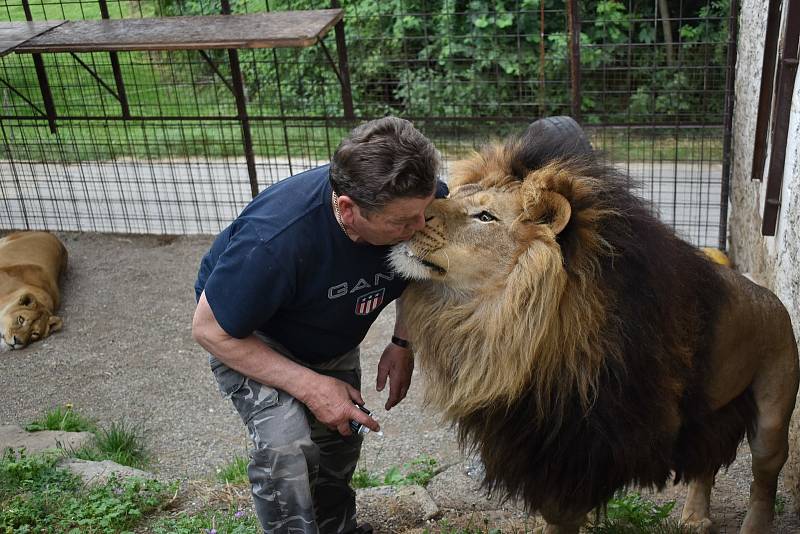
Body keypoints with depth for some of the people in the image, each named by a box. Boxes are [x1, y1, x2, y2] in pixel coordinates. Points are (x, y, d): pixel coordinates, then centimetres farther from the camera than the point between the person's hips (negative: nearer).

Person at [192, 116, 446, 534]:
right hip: (246, 334, -5)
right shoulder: (276, 241, -44)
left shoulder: (421, 202, -28)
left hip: (332, 336, 5)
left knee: (340, 441, 16)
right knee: (286, 446, -27)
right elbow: (210, 329, -28)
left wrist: (403, 343, -14)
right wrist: (310, 386, -30)